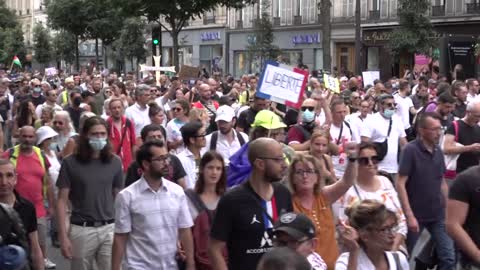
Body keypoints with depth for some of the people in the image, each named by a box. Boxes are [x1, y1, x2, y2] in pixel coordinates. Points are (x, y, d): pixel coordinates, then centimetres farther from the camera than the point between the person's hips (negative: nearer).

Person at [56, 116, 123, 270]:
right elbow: (62, 201, -3)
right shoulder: (70, 163, -4)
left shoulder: (115, 162, 4)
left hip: (109, 228, 1)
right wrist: (63, 236, -8)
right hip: (82, 230, -1)